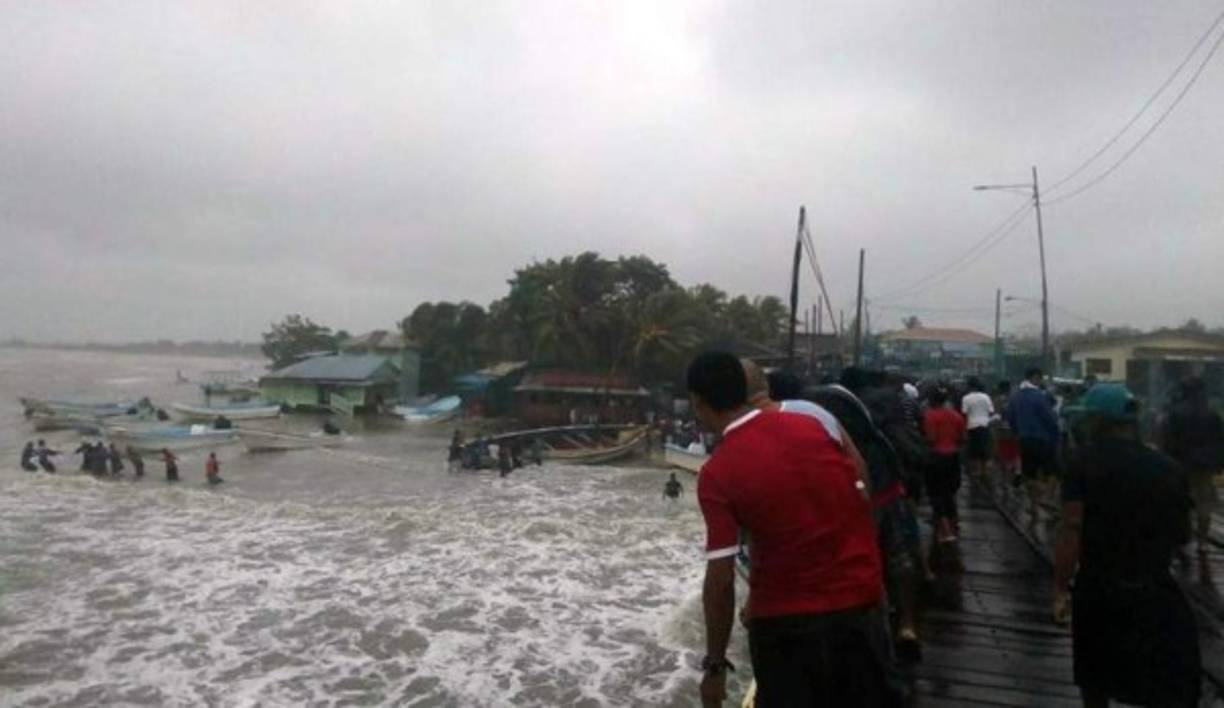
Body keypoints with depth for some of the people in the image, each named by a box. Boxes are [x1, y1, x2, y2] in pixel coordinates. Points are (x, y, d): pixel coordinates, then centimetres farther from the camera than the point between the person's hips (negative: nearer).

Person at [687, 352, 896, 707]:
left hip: (785, 619, -4)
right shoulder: (809, 425, -2)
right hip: (858, 602, 5)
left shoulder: (717, 474, -15)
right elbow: (863, 504, 5)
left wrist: (714, 665, -5)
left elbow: (720, 579, -15)